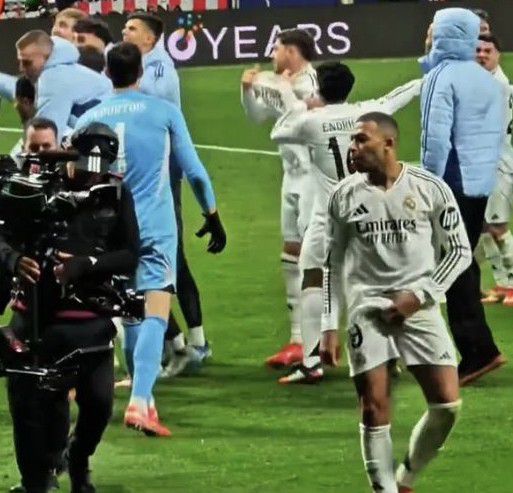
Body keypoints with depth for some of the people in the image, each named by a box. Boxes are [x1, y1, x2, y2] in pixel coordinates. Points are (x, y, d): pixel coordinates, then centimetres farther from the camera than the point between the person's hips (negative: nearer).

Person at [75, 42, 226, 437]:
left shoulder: (89, 119, 6)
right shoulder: (164, 112, 0)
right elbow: (194, 170, 3)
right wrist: (212, 217, 15)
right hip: (155, 228, -3)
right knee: (155, 314, -12)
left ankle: (143, 398, 23)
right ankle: (140, 401, -28)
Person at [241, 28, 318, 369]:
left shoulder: (312, 83, -16)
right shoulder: (286, 84, 10)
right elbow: (258, 116, 21)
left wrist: (285, 90, -23)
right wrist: (248, 90, 5)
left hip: (314, 178, -10)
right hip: (293, 177, 10)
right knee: (293, 256, 13)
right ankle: (298, 340, 20)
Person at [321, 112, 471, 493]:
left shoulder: (430, 189, -2)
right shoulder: (345, 195, 3)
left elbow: (460, 251, 4)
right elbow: (333, 264, 10)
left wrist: (420, 295, -7)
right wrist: (330, 327, 4)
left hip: (417, 306, 0)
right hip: (367, 308, 1)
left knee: (447, 404, -8)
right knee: (375, 408, -6)